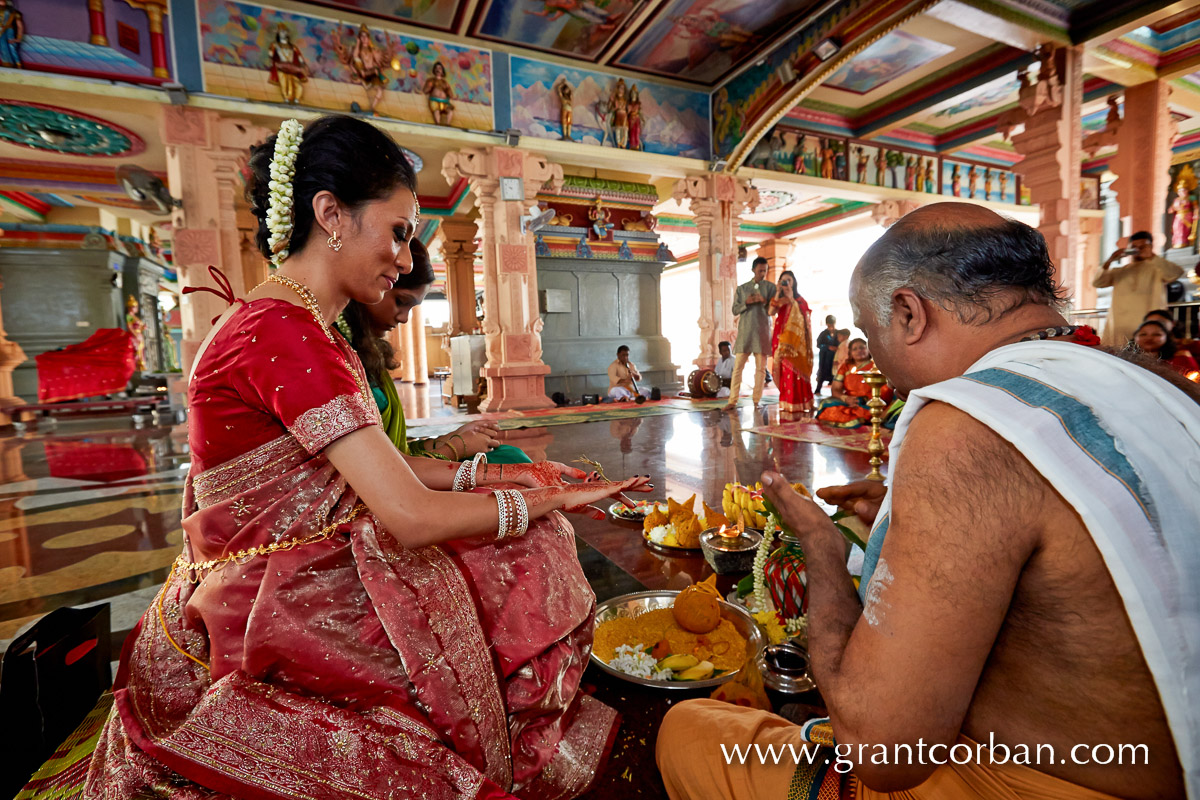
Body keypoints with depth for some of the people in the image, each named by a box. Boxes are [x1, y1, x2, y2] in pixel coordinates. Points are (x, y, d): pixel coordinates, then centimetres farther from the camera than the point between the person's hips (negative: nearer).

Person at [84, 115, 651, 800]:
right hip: (267, 611, -9)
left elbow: (383, 469, 7)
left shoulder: (293, 325, 8)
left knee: (523, 552, 7)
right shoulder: (285, 332, -24)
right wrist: (549, 498, -14)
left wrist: (499, 474, 0)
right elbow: (413, 517, -29)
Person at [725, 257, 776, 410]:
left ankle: (757, 400, 8)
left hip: (763, 331, 0)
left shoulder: (771, 287, 9)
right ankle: (733, 400, -2)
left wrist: (764, 302, -14)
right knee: (738, 366, -4)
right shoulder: (741, 288, 12)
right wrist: (746, 302, -11)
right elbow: (735, 310, 7)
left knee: (761, 367, 1)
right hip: (745, 330, 0)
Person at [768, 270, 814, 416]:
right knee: (784, 370, 0)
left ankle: (799, 404, -5)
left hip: (795, 339, -4)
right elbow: (771, 312, -5)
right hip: (781, 338, 4)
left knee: (795, 369, -9)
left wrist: (791, 299, -16)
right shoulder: (779, 299, 15)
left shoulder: (799, 299, 5)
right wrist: (778, 293, -9)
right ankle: (786, 403, 6)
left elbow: (801, 316, -12)